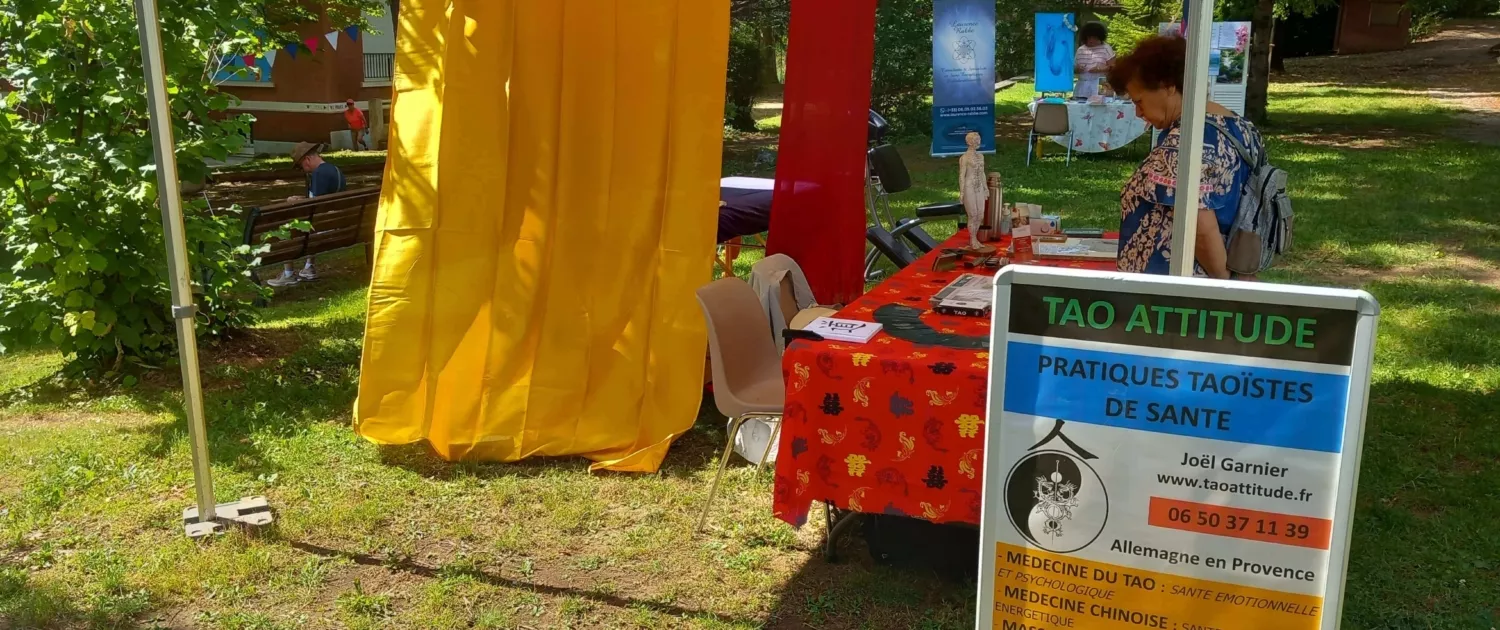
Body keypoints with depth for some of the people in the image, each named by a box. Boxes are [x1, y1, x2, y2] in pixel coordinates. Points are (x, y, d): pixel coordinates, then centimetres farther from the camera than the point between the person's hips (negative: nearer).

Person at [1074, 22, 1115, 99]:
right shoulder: (1080, 50, 14)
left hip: (1099, 85, -3)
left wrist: (1099, 69, -15)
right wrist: (1077, 69, -4)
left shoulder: (1105, 48, 3)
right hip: (1082, 86, 3)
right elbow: (1074, 66, 19)